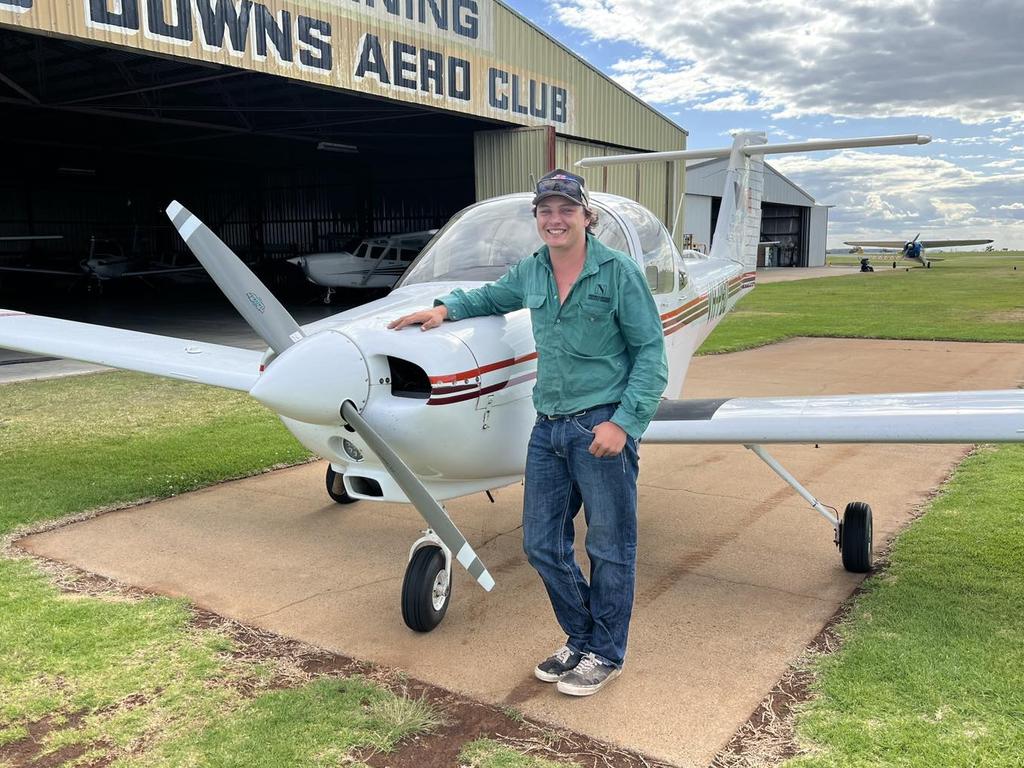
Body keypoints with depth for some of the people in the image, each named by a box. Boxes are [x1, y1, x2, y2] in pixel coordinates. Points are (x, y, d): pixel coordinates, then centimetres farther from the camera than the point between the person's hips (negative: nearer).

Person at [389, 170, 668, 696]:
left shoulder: (618, 272, -9)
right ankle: (580, 638, 31)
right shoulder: (530, 273, 8)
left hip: (602, 424, -6)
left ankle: (606, 653, 24)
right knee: (542, 544, 11)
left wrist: (624, 421, -17)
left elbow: (651, 351, -8)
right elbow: (492, 298, 30)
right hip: (548, 426, 6)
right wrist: (446, 307, 11)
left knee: (609, 547, 6)